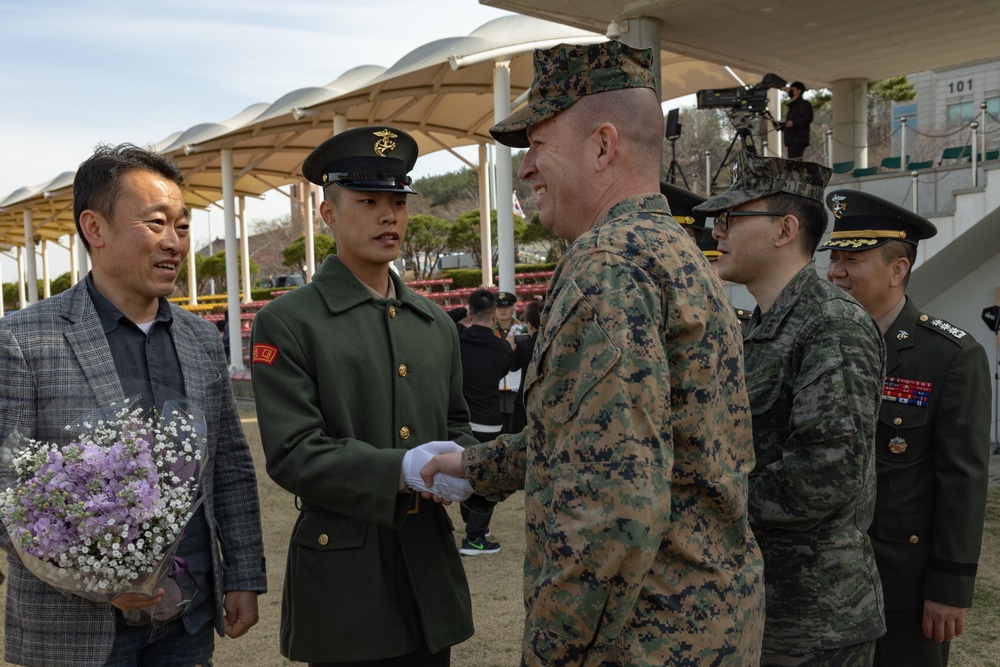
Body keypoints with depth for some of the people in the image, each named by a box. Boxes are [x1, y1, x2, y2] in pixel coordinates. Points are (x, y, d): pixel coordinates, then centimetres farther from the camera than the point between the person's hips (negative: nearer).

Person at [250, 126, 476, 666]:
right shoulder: (286, 323, -6)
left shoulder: (437, 325, 11)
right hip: (345, 576, -5)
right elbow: (293, 453, -14)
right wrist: (407, 472, -23)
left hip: (431, 564, 5)